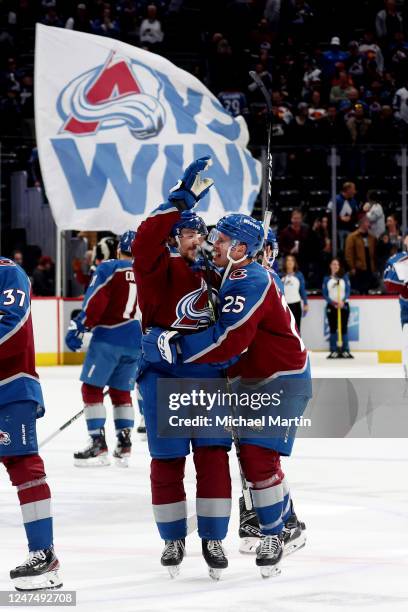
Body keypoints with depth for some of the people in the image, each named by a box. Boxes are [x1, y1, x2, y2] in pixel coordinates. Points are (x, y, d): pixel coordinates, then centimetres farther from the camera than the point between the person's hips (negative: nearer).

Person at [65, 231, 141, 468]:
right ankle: (124, 445, 12)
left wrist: (78, 327, -11)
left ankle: (98, 445, -5)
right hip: (138, 342, 5)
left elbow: (95, 301, -13)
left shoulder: (109, 268, -2)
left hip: (109, 336, -5)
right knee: (121, 392, 17)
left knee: (92, 388, 1)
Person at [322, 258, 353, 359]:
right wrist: (333, 302, -14)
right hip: (331, 306, 1)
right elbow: (324, 294, 3)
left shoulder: (344, 277, 6)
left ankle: (345, 350, -1)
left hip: (343, 305, -1)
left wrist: (342, 301, -20)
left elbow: (348, 291, -3)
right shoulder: (326, 279, 8)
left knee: (343, 328, -2)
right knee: (333, 329, -1)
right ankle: (333, 351, 0)